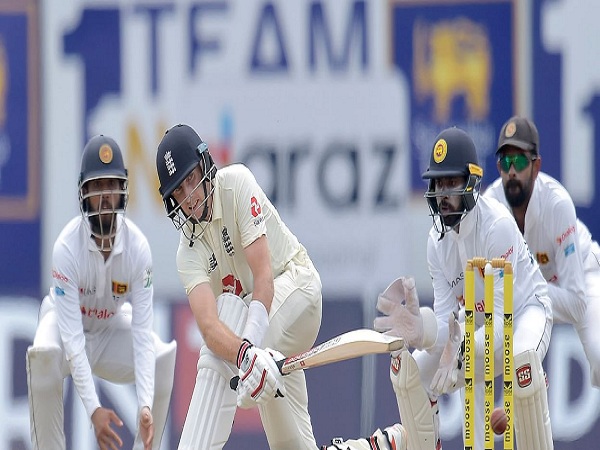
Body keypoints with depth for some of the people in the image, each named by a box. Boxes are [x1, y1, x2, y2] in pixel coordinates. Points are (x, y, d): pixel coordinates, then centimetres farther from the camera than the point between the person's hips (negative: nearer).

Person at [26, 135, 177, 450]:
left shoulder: (138, 247, -24)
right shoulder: (66, 247, -32)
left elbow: (142, 332, -26)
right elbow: (72, 338, -35)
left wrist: (145, 406, -40)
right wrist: (93, 409, -45)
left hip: (112, 324, 4)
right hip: (66, 321, -3)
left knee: (165, 357, -21)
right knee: (43, 354, -36)